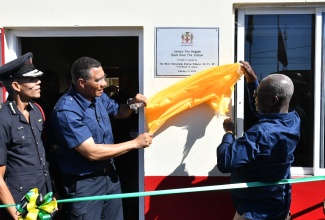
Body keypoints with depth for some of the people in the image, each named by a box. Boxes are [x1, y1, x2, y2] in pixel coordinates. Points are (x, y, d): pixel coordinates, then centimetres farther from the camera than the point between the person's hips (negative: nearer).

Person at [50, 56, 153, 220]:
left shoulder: (99, 97, -2)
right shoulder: (66, 111, -26)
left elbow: (118, 112, 19)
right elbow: (92, 152, -28)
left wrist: (131, 103, -5)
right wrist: (135, 143, -22)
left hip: (110, 175, 8)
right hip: (84, 183, -7)